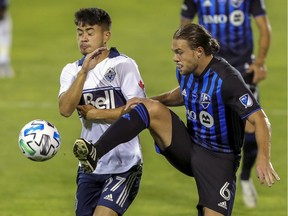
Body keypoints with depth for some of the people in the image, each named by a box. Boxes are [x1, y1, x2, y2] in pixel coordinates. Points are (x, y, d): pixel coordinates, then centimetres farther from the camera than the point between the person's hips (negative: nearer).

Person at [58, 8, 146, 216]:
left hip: (124, 166, -6)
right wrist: (84, 71, -20)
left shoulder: (123, 65, -8)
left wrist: (96, 114, -11)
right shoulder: (72, 71, 5)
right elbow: (66, 109, -13)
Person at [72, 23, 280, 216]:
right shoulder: (185, 71, -1)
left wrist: (263, 158, -41)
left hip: (218, 159, -6)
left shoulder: (226, 79, -24)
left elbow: (259, 119, -26)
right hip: (189, 148, 6)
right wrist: (150, 100, 6)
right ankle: (95, 153, -25)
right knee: (152, 108, -16)